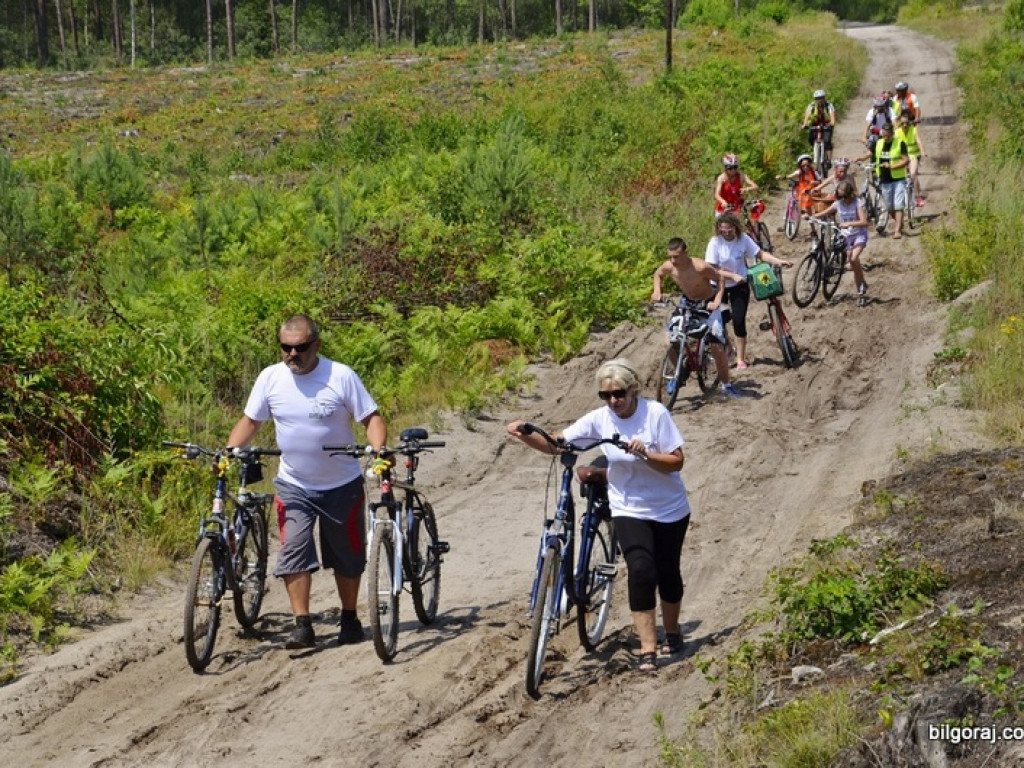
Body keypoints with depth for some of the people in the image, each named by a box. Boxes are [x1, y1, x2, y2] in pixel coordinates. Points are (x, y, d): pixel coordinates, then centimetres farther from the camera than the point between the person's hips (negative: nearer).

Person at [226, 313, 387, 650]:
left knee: (347, 557, 11)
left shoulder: (341, 376, -13)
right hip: (293, 485, 1)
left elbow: (371, 418, -11)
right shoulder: (270, 378, -5)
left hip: (342, 485, -1)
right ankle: (302, 625, -8)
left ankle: (350, 619, 29)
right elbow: (249, 421, 5)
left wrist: (379, 450, -29)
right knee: (294, 551, -12)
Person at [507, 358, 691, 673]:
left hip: (670, 510, 0)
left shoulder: (655, 413, -15)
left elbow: (676, 461, -15)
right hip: (629, 510, 0)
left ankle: (672, 633, 38)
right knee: (641, 570, -18)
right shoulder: (599, 419, -9)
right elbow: (555, 444, -11)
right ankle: (648, 650, -17)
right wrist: (525, 435, -28)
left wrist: (645, 454, -32)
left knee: (668, 572, 12)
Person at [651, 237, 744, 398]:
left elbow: (720, 278, -17)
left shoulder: (700, 267, -33)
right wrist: (656, 291, -11)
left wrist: (717, 301, -26)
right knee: (670, 342, -8)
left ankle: (726, 384, 12)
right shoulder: (668, 267, -20)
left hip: (708, 305, -4)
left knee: (717, 347, -8)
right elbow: (658, 274, 5)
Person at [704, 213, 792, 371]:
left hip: (739, 286, 1)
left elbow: (760, 254, -4)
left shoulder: (743, 238, -10)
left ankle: (740, 358, 5)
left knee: (739, 320, -5)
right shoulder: (715, 242, -17)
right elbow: (712, 269, -19)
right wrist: (733, 276, -27)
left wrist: (780, 262, -16)